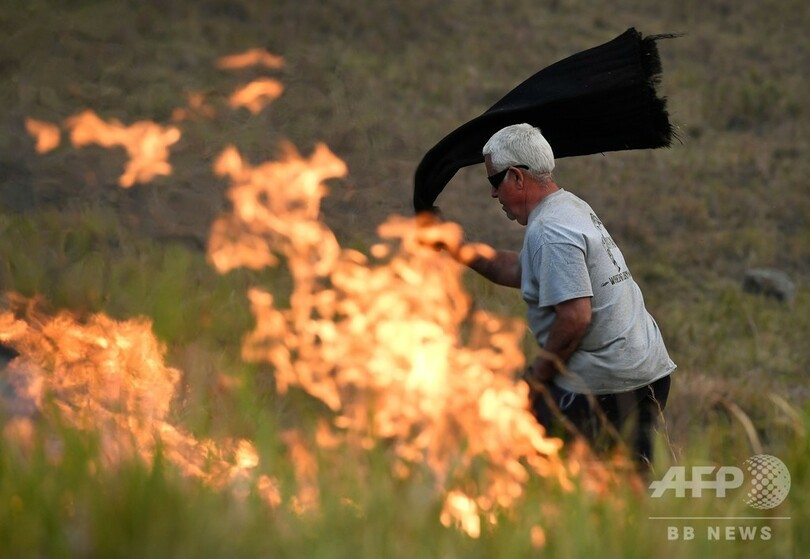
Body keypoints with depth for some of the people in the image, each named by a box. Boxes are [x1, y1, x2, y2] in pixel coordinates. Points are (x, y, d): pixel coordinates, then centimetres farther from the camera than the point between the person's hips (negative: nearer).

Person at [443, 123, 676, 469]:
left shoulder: (549, 232, -17)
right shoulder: (573, 207, 15)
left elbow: (575, 316, -24)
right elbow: (520, 270, 26)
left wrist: (536, 376, -13)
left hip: (602, 385, -10)